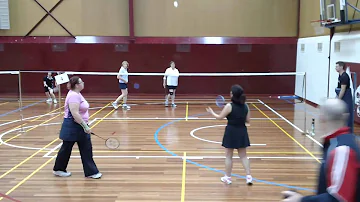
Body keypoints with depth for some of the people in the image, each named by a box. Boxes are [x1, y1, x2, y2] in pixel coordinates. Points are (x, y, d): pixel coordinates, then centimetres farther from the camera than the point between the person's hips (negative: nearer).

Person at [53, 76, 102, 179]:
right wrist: (85, 126, -27)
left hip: (80, 127, 10)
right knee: (66, 148, 8)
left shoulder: (77, 94, 11)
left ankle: (91, 172, 12)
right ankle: (58, 169, 27)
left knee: (87, 149, 7)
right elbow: (75, 114, -29)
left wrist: (85, 126, 23)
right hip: (72, 127, -10)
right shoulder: (74, 96, -21)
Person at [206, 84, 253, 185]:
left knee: (228, 156, 10)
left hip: (231, 132, -4)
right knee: (243, 156, 14)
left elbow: (219, 117, -7)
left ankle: (228, 177, 20)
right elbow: (248, 121, 2)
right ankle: (249, 176, 10)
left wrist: (211, 112, 10)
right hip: (242, 132, 4)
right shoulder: (246, 106, -2)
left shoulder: (229, 106, -16)